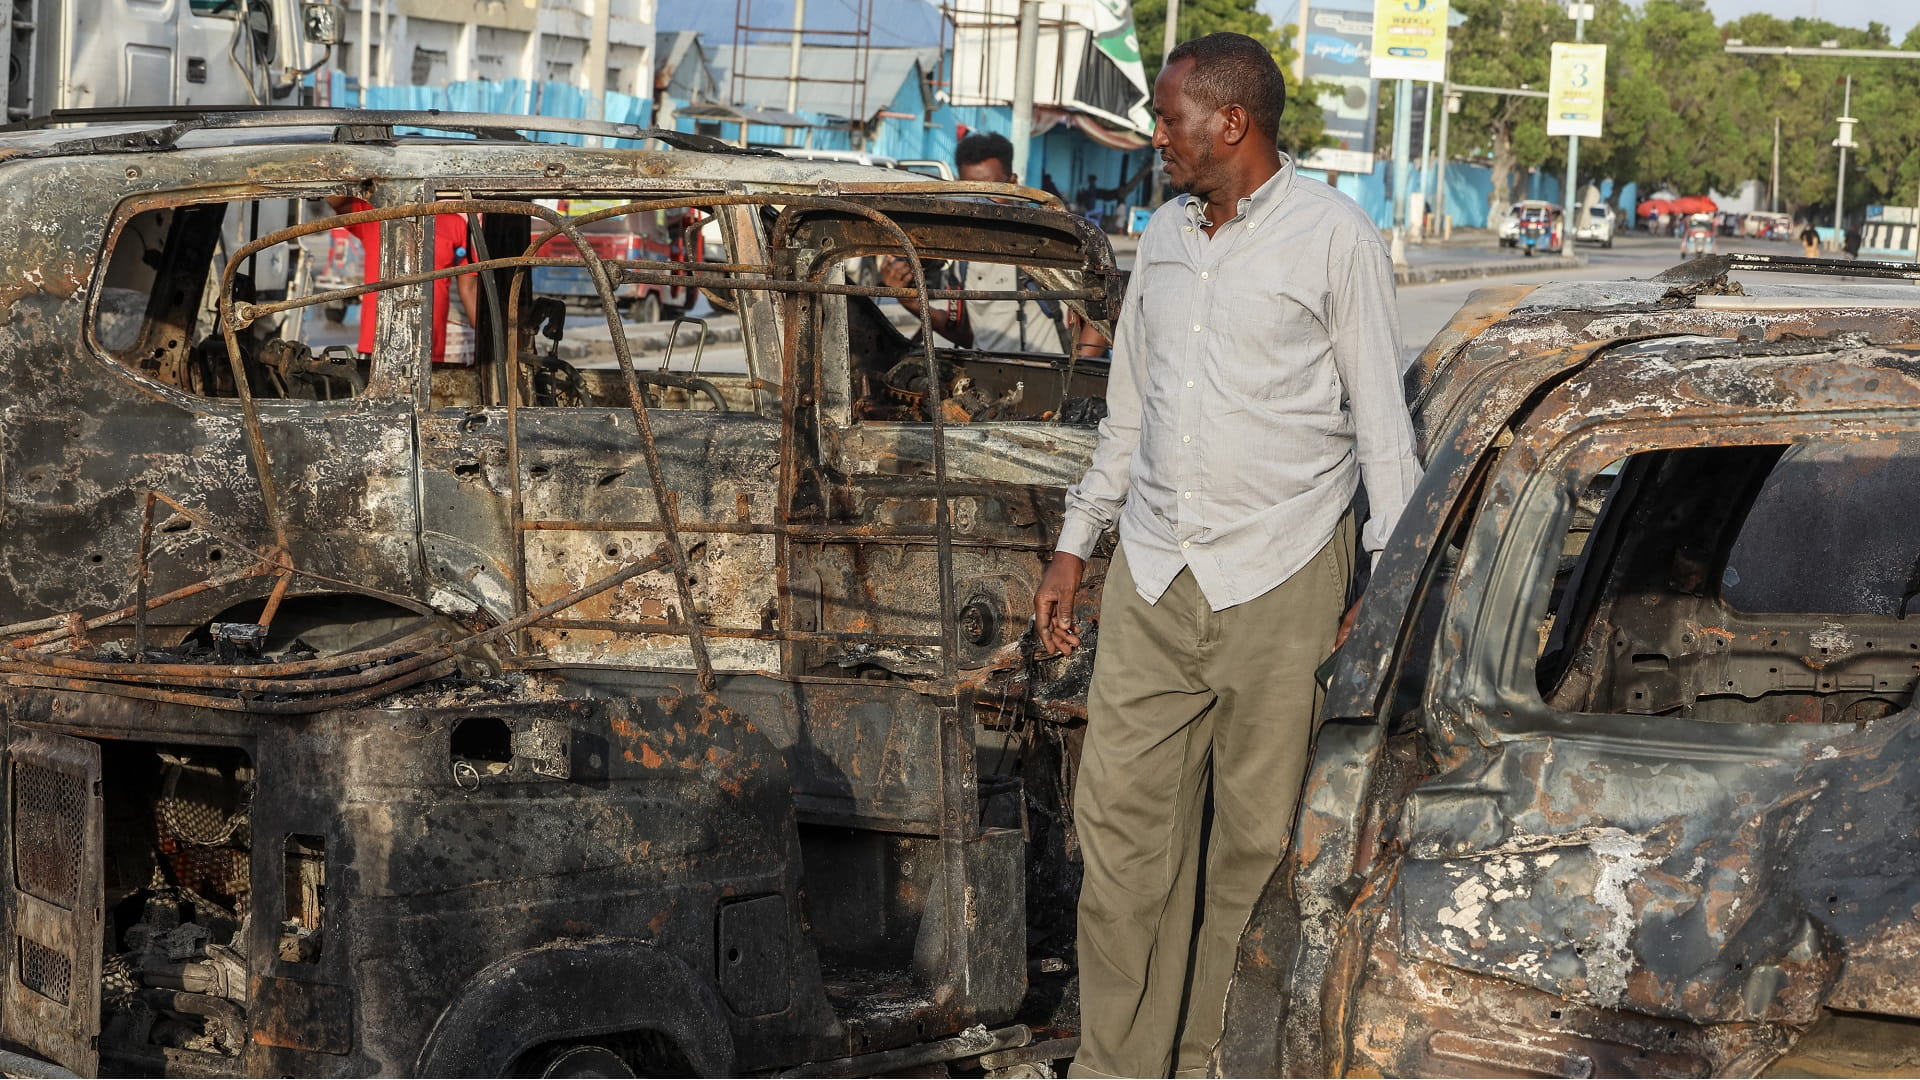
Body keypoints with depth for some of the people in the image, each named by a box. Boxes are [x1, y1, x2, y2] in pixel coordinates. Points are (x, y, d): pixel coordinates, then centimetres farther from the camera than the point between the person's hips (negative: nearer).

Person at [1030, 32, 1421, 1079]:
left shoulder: (1335, 237, -5)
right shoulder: (1164, 235, 13)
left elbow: (1382, 421, -4)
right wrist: (1074, 545, 21)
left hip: (1280, 579, -5)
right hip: (1153, 572, 6)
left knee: (1256, 836, 1)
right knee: (1120, 814, 2)